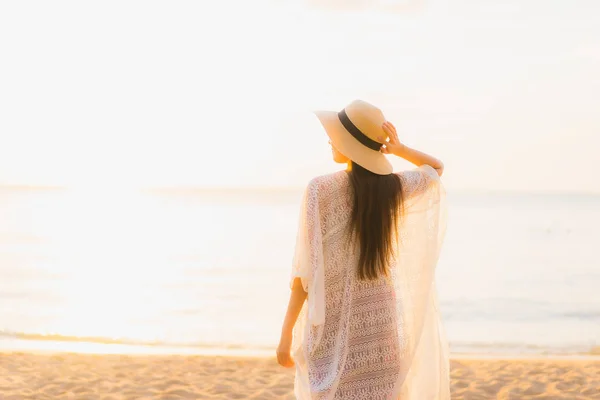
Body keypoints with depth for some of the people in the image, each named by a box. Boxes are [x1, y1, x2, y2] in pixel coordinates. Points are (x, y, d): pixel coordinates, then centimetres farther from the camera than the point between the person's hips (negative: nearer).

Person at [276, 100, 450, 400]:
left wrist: (287, 332, -5)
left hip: (334, 327, -4)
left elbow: (306, 269, -12)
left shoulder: (320, 189, -12)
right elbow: (437, 168, 23)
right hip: (381, 320, 4)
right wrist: (398, 149, 3)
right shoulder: (395, 188, 1)